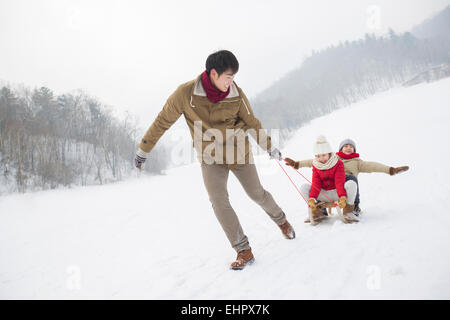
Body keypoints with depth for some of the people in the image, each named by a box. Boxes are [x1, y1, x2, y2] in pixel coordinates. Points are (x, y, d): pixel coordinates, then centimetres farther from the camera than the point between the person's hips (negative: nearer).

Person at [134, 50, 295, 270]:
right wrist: (143, 150, -2)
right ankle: (244, 251, -1)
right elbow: (163, 121, -8)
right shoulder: (186, 93, -18)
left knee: (257, 194, 11)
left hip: (238, 152, 1)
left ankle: (281, 220, 41)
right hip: (210, 157, 0)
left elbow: (252, 123, 2)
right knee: (218, 201, -14)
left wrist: (269, 147, 10)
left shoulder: (236, 94, -13)